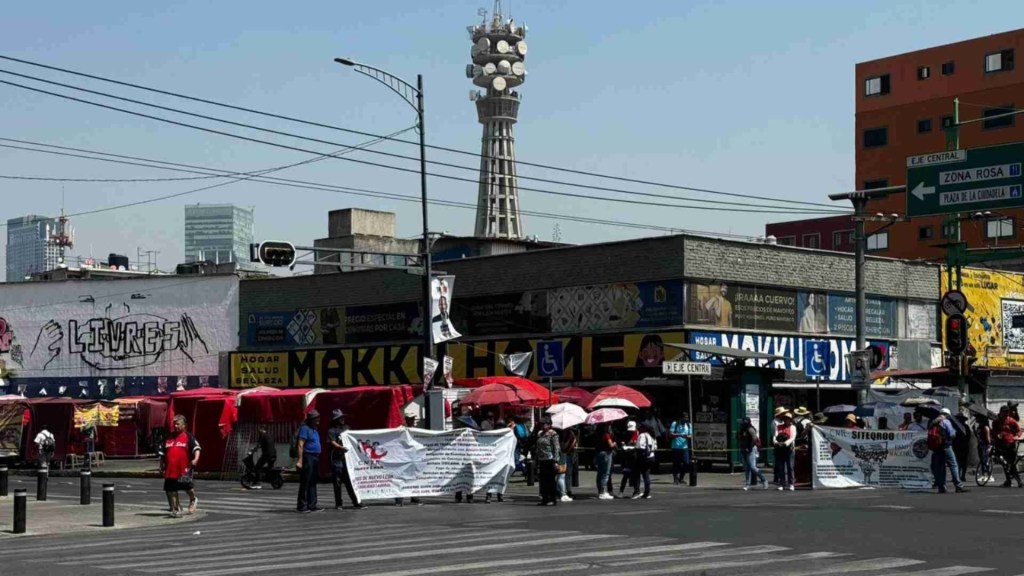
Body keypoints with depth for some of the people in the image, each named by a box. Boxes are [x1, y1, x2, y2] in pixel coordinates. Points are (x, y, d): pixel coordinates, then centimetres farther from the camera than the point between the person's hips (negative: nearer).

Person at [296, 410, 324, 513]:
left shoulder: (315, 429, 18)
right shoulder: (305, 429, -10)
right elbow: (300, 445, -16)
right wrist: (300, 460, -23)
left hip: (315, 458, 9)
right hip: (308, 457, -9)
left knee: (313, 483, 10)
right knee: (305, 483, -7)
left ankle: (312, 505, 13)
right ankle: (302, 506, -4)